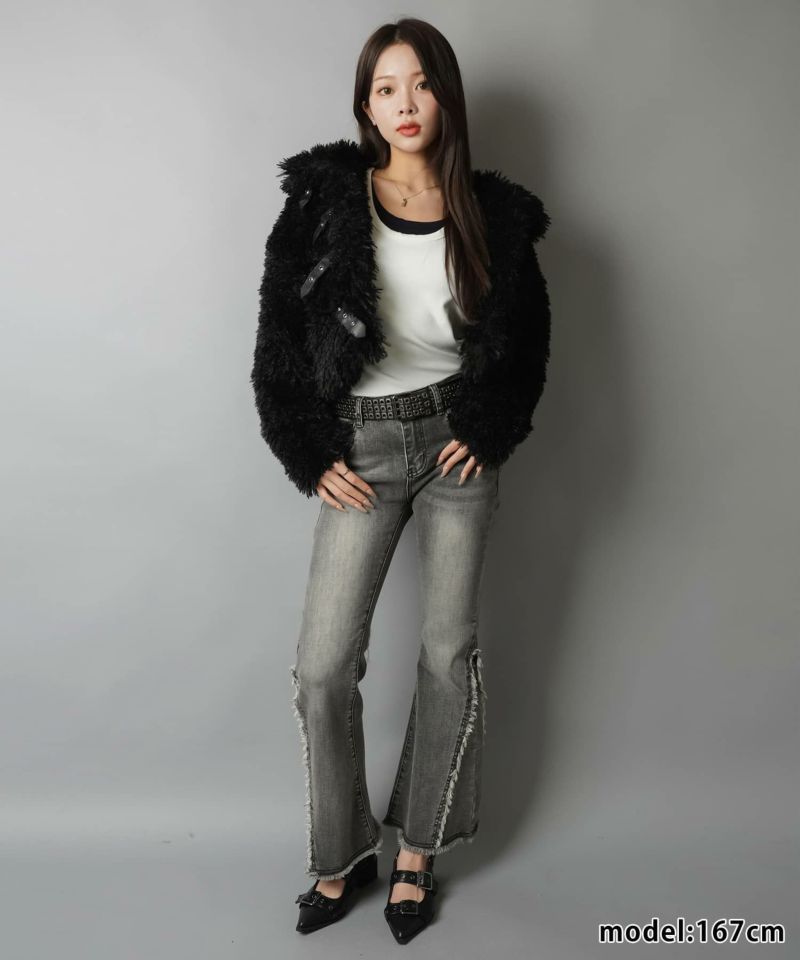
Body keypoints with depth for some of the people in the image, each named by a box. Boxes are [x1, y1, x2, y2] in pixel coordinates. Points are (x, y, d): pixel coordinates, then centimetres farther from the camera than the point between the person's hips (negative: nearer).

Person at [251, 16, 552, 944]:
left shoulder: (493, 213, -2)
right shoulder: (325, 202, -6)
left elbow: (527, 335, 7)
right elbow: (280, 337, -2)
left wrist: (489, 432, -4)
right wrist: (311, 457, -6)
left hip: (458, 442, 1)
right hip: (363, 448, -1)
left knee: (449, 653, 7)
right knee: (322, 667, -3)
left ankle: (416, 855, 28)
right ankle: (341, 858, 22)